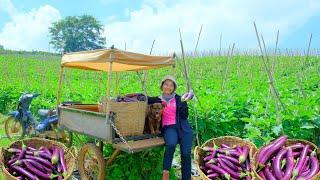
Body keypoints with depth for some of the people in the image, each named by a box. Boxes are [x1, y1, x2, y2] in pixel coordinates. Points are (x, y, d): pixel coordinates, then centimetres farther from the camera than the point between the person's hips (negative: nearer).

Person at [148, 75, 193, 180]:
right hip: (168, 128, -1)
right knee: (171, 144, -34)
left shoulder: (179, 99, 12)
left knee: (186, 153, -14)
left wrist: (184, 103, -6)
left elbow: (185, 116, 5)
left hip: (183, 127, 1)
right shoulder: (158, 100, 12)